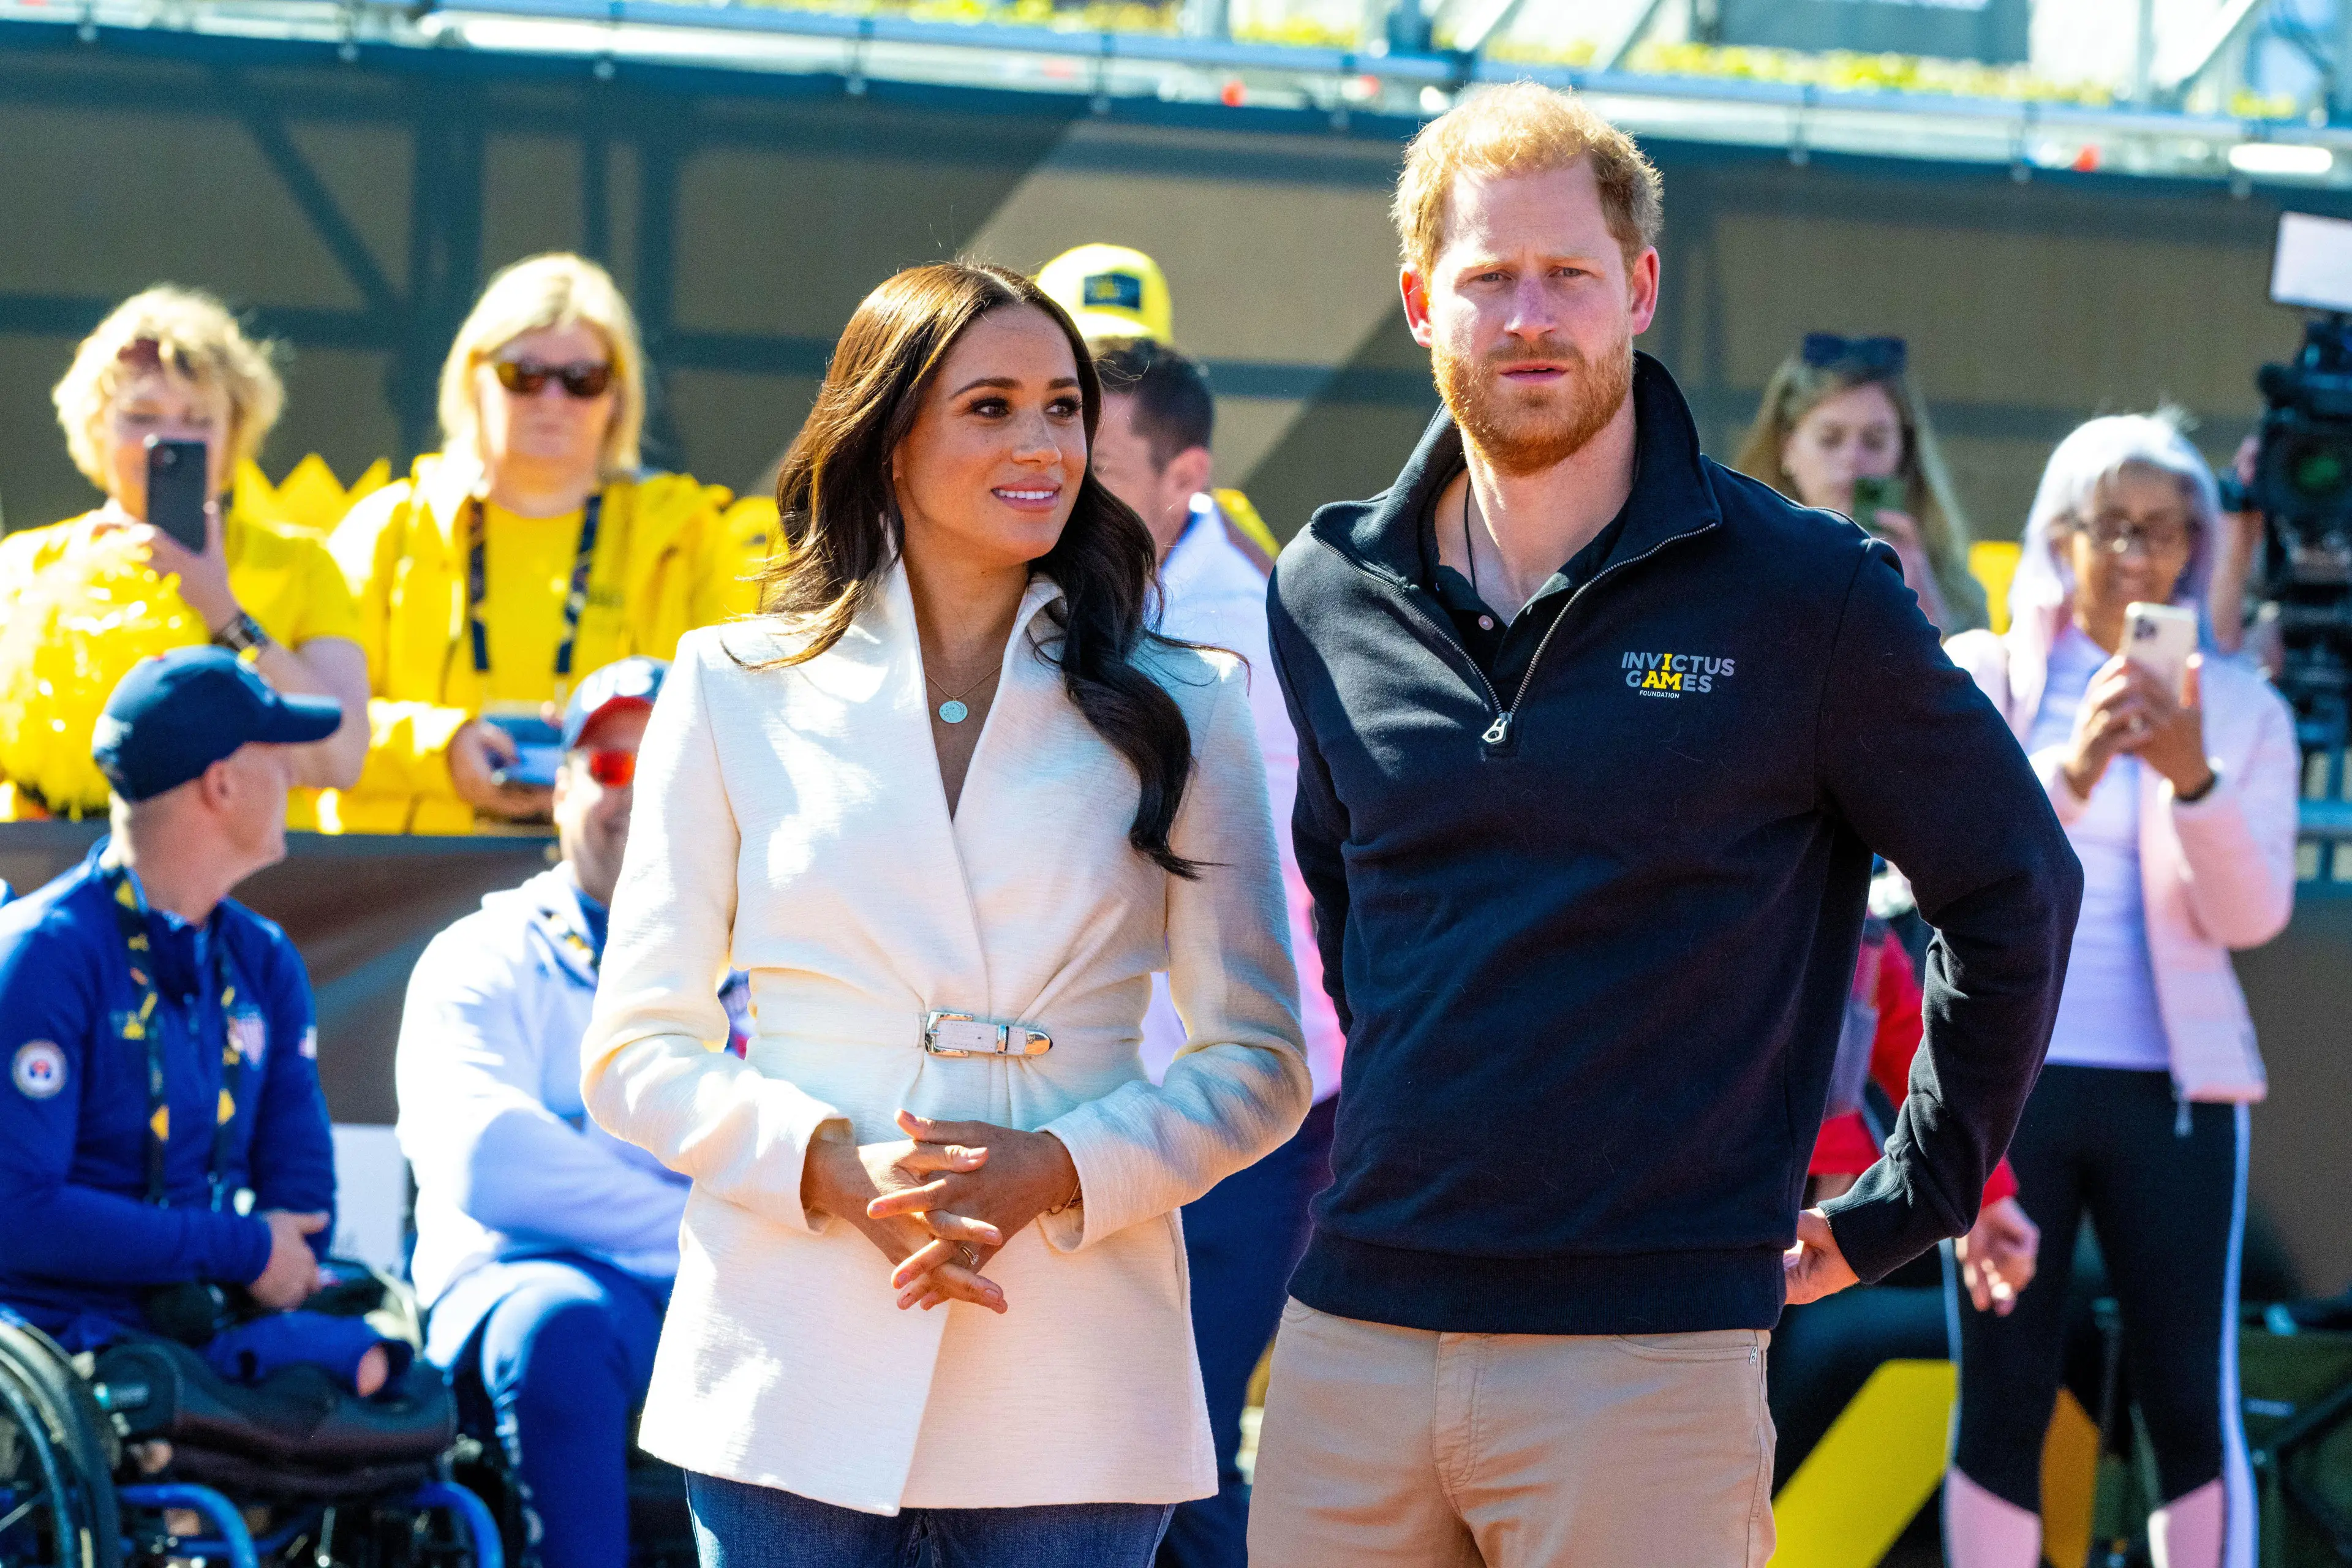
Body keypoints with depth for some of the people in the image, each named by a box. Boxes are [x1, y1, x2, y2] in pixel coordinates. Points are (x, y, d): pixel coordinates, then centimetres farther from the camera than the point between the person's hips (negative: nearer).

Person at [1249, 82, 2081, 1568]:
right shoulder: (1332, 595, 10)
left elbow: (2015, 887, 7)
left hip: (1652, 1352, -4)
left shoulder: (1806, 594, -3)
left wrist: (1907, 1203, 8)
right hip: (1353, 1334, 4)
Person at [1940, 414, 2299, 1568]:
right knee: (2001, 1399, -1)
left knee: (2193, 1404, -4)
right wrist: (2068, 771, -22)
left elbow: (2251, 912, -2)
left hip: (2171, 1085, 1)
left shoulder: (2240, 711, 10)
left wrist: (2193, 779, -20)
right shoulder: (1982, 678, 7)